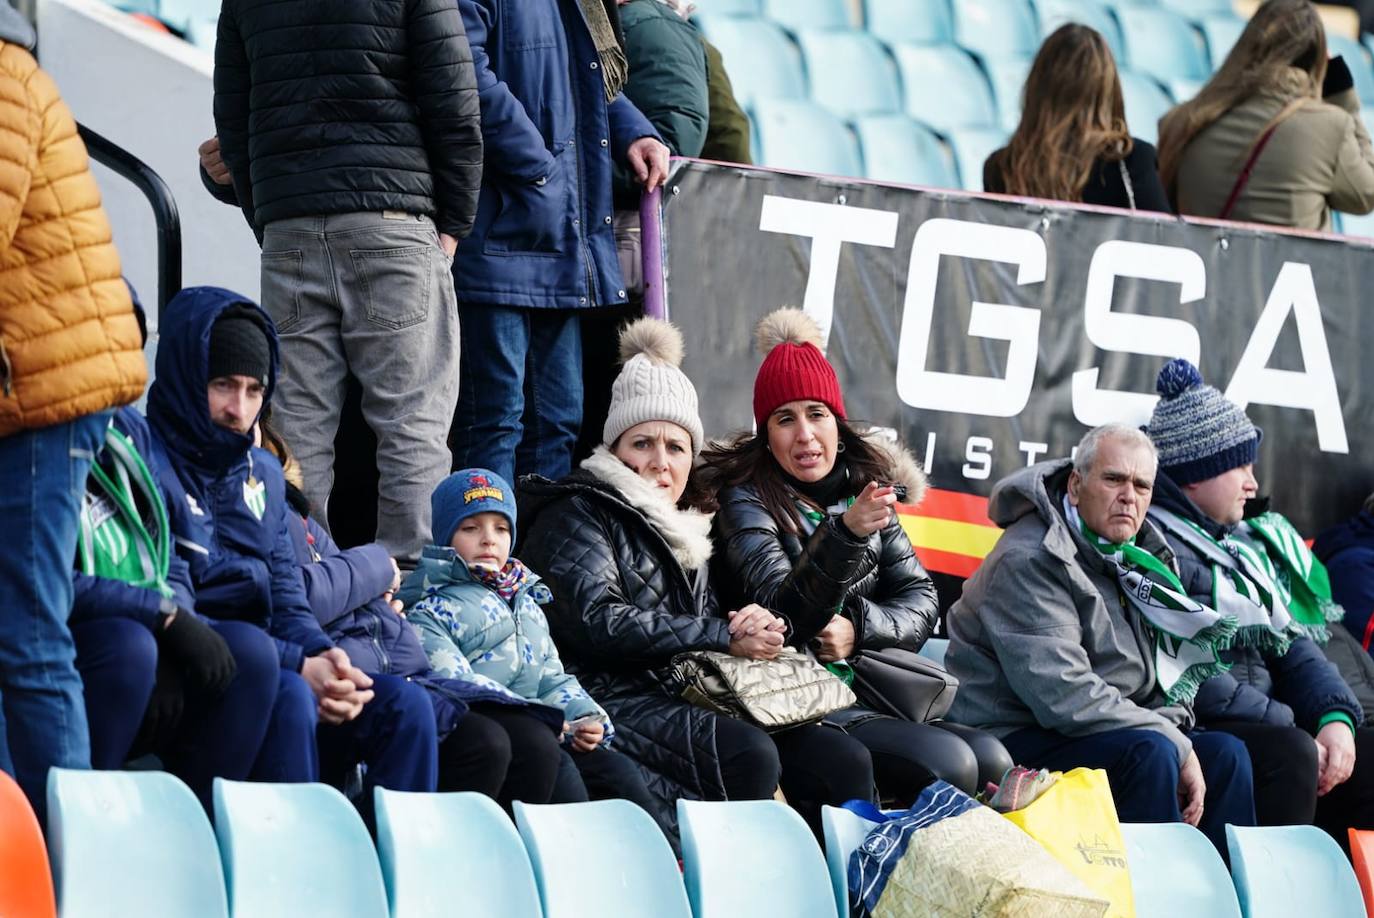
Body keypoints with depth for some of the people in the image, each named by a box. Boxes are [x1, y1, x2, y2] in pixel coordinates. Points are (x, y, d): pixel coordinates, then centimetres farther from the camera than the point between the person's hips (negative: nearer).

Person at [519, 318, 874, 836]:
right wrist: (724, 637, -12)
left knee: (845, 762, -11)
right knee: (749, 756, -33)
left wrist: (754, 624, -2)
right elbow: (597, 623, -14)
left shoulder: (686, 527, 25)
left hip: (688, 701, 8)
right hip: (609, 695, -8)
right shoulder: (576, 516, 0)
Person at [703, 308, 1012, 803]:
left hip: (874, 691, 7)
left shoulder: (865, 489, 14)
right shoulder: (746, 500, -6)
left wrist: (860, 629, -8)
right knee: (945, 764, -27)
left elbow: (921, 597, 14)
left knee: (992, 762, -17)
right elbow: (786, 616, -18)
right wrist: (845, 535, -33)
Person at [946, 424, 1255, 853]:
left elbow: (1160, 675, 17)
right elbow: (1063, 694, -27)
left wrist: (1173, 723, -9)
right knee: (1149, 753, -30)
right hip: (1015, 742, -9)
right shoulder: (1030, 561, -17)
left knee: (1225, 754, -5)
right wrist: (1178, 746, -23)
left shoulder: (1134, 556, 12)